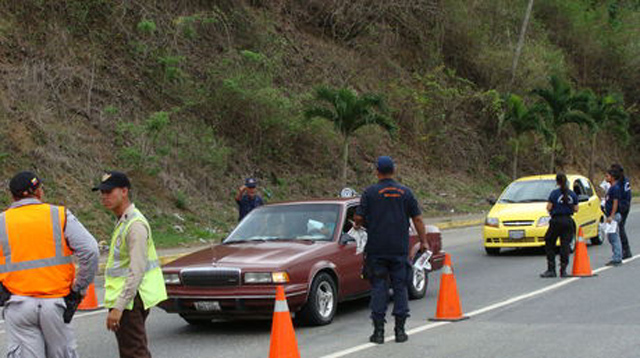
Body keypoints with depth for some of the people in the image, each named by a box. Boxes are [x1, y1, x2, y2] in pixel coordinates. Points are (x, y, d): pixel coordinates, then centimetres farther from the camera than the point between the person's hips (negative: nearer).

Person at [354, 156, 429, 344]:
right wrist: (423, 241, 13)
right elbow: (417, 219, 5)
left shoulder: (370, 192, -4)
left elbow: (359, 218, -5)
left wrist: (358, 226, 18)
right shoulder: (405, 192, 3)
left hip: (376, 249, -1)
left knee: (378, 287, 3)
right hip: (400, 249, 2)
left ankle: (378, 330, 0)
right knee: (400, 287, 8)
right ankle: (400, 330, 7)